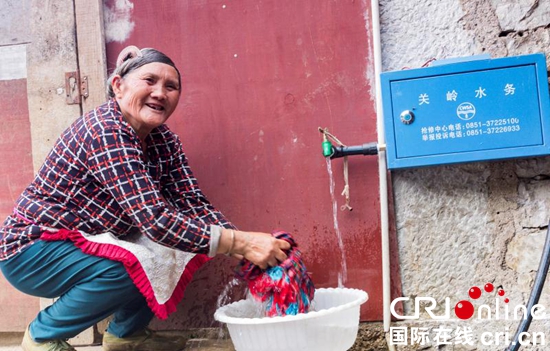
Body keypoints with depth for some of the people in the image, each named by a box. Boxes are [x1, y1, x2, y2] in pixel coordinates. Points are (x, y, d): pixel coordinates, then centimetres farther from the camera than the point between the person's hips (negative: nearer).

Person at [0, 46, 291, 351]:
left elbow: (194, 203, -9)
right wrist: (242, 243, -38)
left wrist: (247, 249, -24)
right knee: (129, 267, -30)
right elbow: (155, 221, -36)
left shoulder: (163, 138, -3)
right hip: (31, 250, -8)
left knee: (178, 249, -4)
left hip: (82, 245, 8)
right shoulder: (105, 131, -28)